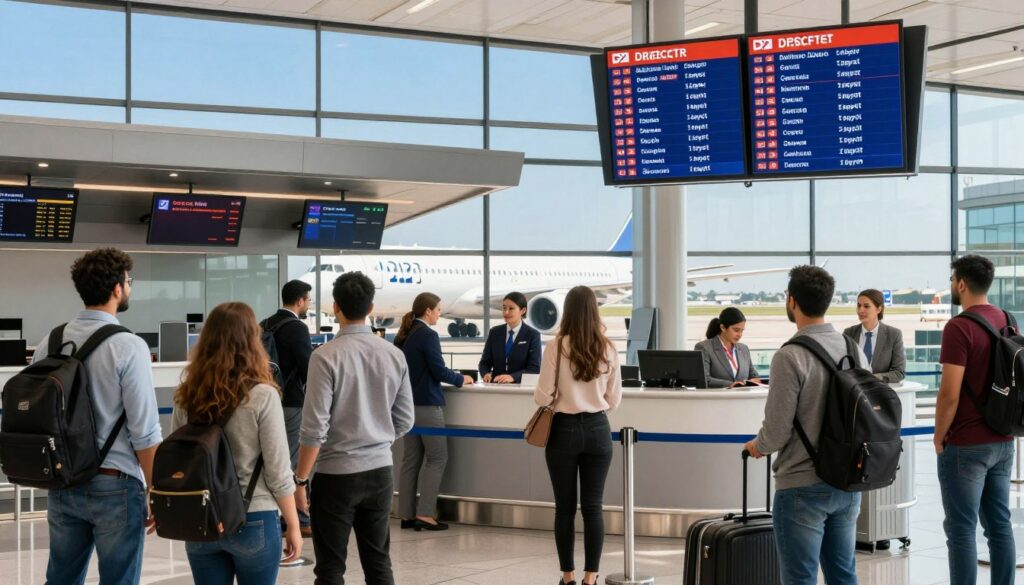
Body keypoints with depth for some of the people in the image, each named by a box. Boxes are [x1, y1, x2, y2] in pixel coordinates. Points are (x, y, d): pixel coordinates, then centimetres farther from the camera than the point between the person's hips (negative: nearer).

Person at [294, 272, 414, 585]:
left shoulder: (326, 356, -14)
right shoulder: (394, 355, 0)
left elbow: (315, 428, -15)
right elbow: (404, 421, 7)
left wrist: (300, 479, -6)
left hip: (336, 473, -4)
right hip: (380, 470, 5)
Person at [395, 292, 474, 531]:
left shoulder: (404, 335, 11)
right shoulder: (428, 335, -14)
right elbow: (439, 371, -16)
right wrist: (461, 379, 1)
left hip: (407, 403, 8)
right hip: (427, 404, -8)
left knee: (411, 460, 10)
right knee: (437, 458, -2)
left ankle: (407, 514, 10)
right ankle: (425, 514, -7)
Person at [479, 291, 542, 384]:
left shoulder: (533, 335, 3)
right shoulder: (494, 333, 13)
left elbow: (534, 369, -5)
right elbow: (485, 362, 13)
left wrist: (513, 377, -21)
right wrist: (486, 374, -10)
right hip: (496, 386, 2)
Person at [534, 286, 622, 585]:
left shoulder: (557, 348, -11)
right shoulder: (608, 350, -2)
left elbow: (542, 397, -8)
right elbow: (614, 400, 4)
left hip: (565, 430, -2)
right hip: (597, 429, 2)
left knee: (565, 507, 7)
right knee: (593, 507, 6)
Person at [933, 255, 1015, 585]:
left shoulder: (959, 327, -16)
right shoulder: (1007, 322, 8)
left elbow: (950, 393, -20)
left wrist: (939, 437, -7)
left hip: (965, 445, -8)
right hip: (1002, 441, 8)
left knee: (961, 530, -3)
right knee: (999, 524, 12)